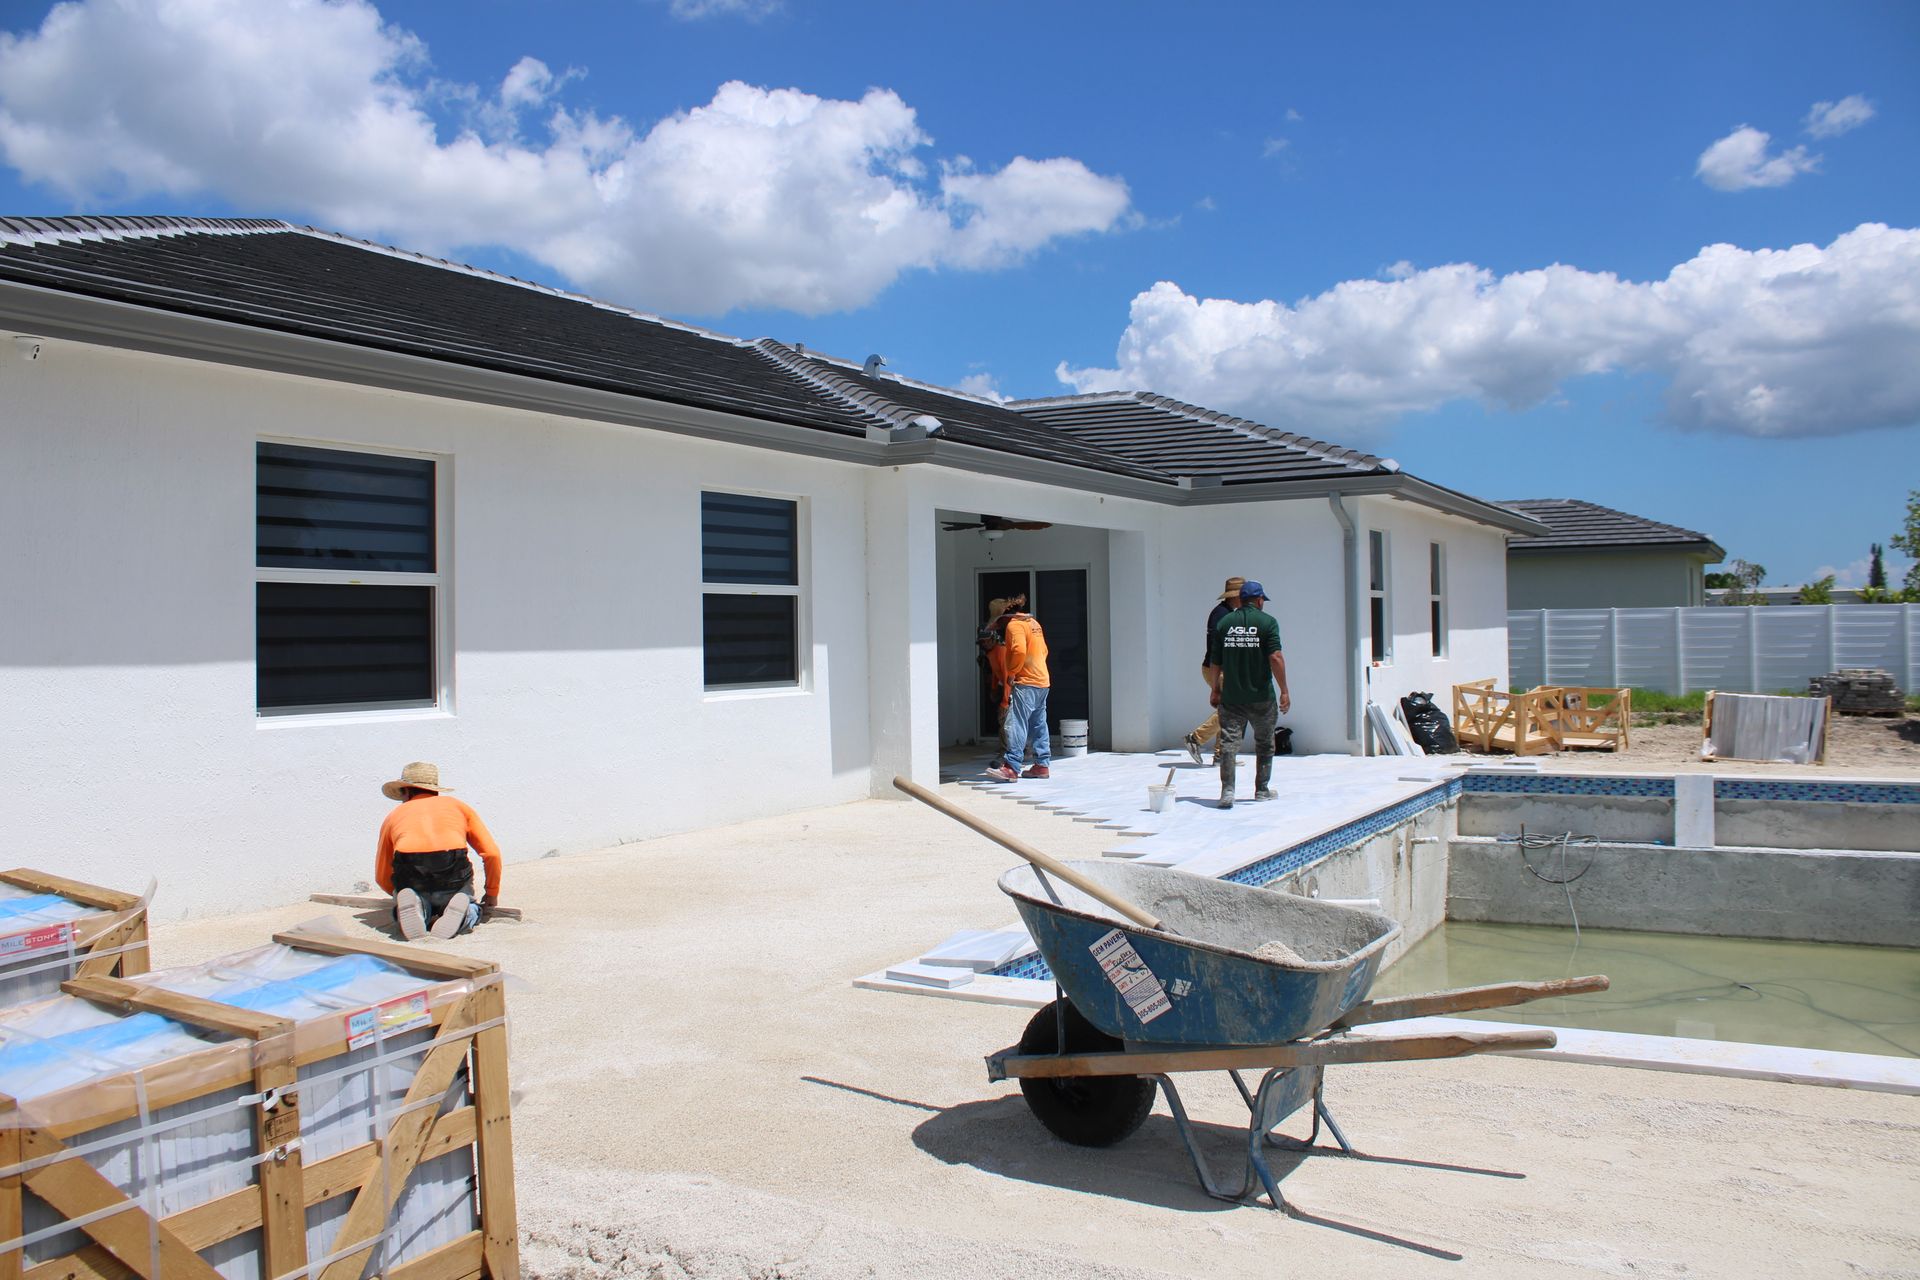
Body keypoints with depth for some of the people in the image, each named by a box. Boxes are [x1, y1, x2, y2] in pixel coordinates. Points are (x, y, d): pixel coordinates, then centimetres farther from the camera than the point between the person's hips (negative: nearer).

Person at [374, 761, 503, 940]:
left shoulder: (394, 815, 28)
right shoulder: (458, 806, 27)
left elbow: (382, 876, 28)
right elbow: (491, 853, 18)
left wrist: (398, 893, 49)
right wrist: (492, 894, 31)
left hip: (409, 871, 0)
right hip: (453, 868, 0)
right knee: (472, 911, 28)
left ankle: (415, 905, -8)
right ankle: (458, 909, -9)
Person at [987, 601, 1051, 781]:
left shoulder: (1015, 625, -9)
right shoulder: (1033, 622, 18)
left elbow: (1019, 651, -22)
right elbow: (1044, 651, 23)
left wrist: (1011, 673, -11)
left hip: (1026, 682, -9)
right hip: (1042, 681, 10)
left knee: (1016, 724, -12)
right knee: (1038, 725, 12)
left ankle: (1011, 767, -17)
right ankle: (1042, 765, 15)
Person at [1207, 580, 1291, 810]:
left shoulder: (1223, 623, 5)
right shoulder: (1267, 622, -5)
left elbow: (1215, 662, 8)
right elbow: (1275, 658, -14)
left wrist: (1216, 689, 21)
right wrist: (1284, 691, -10)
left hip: (1231, 696, 2)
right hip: (1261, 696, -2)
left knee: (1229, 741, -2)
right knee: (1264, 743, 15)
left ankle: (1227, 790, -16)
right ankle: (1262, 790, 24)